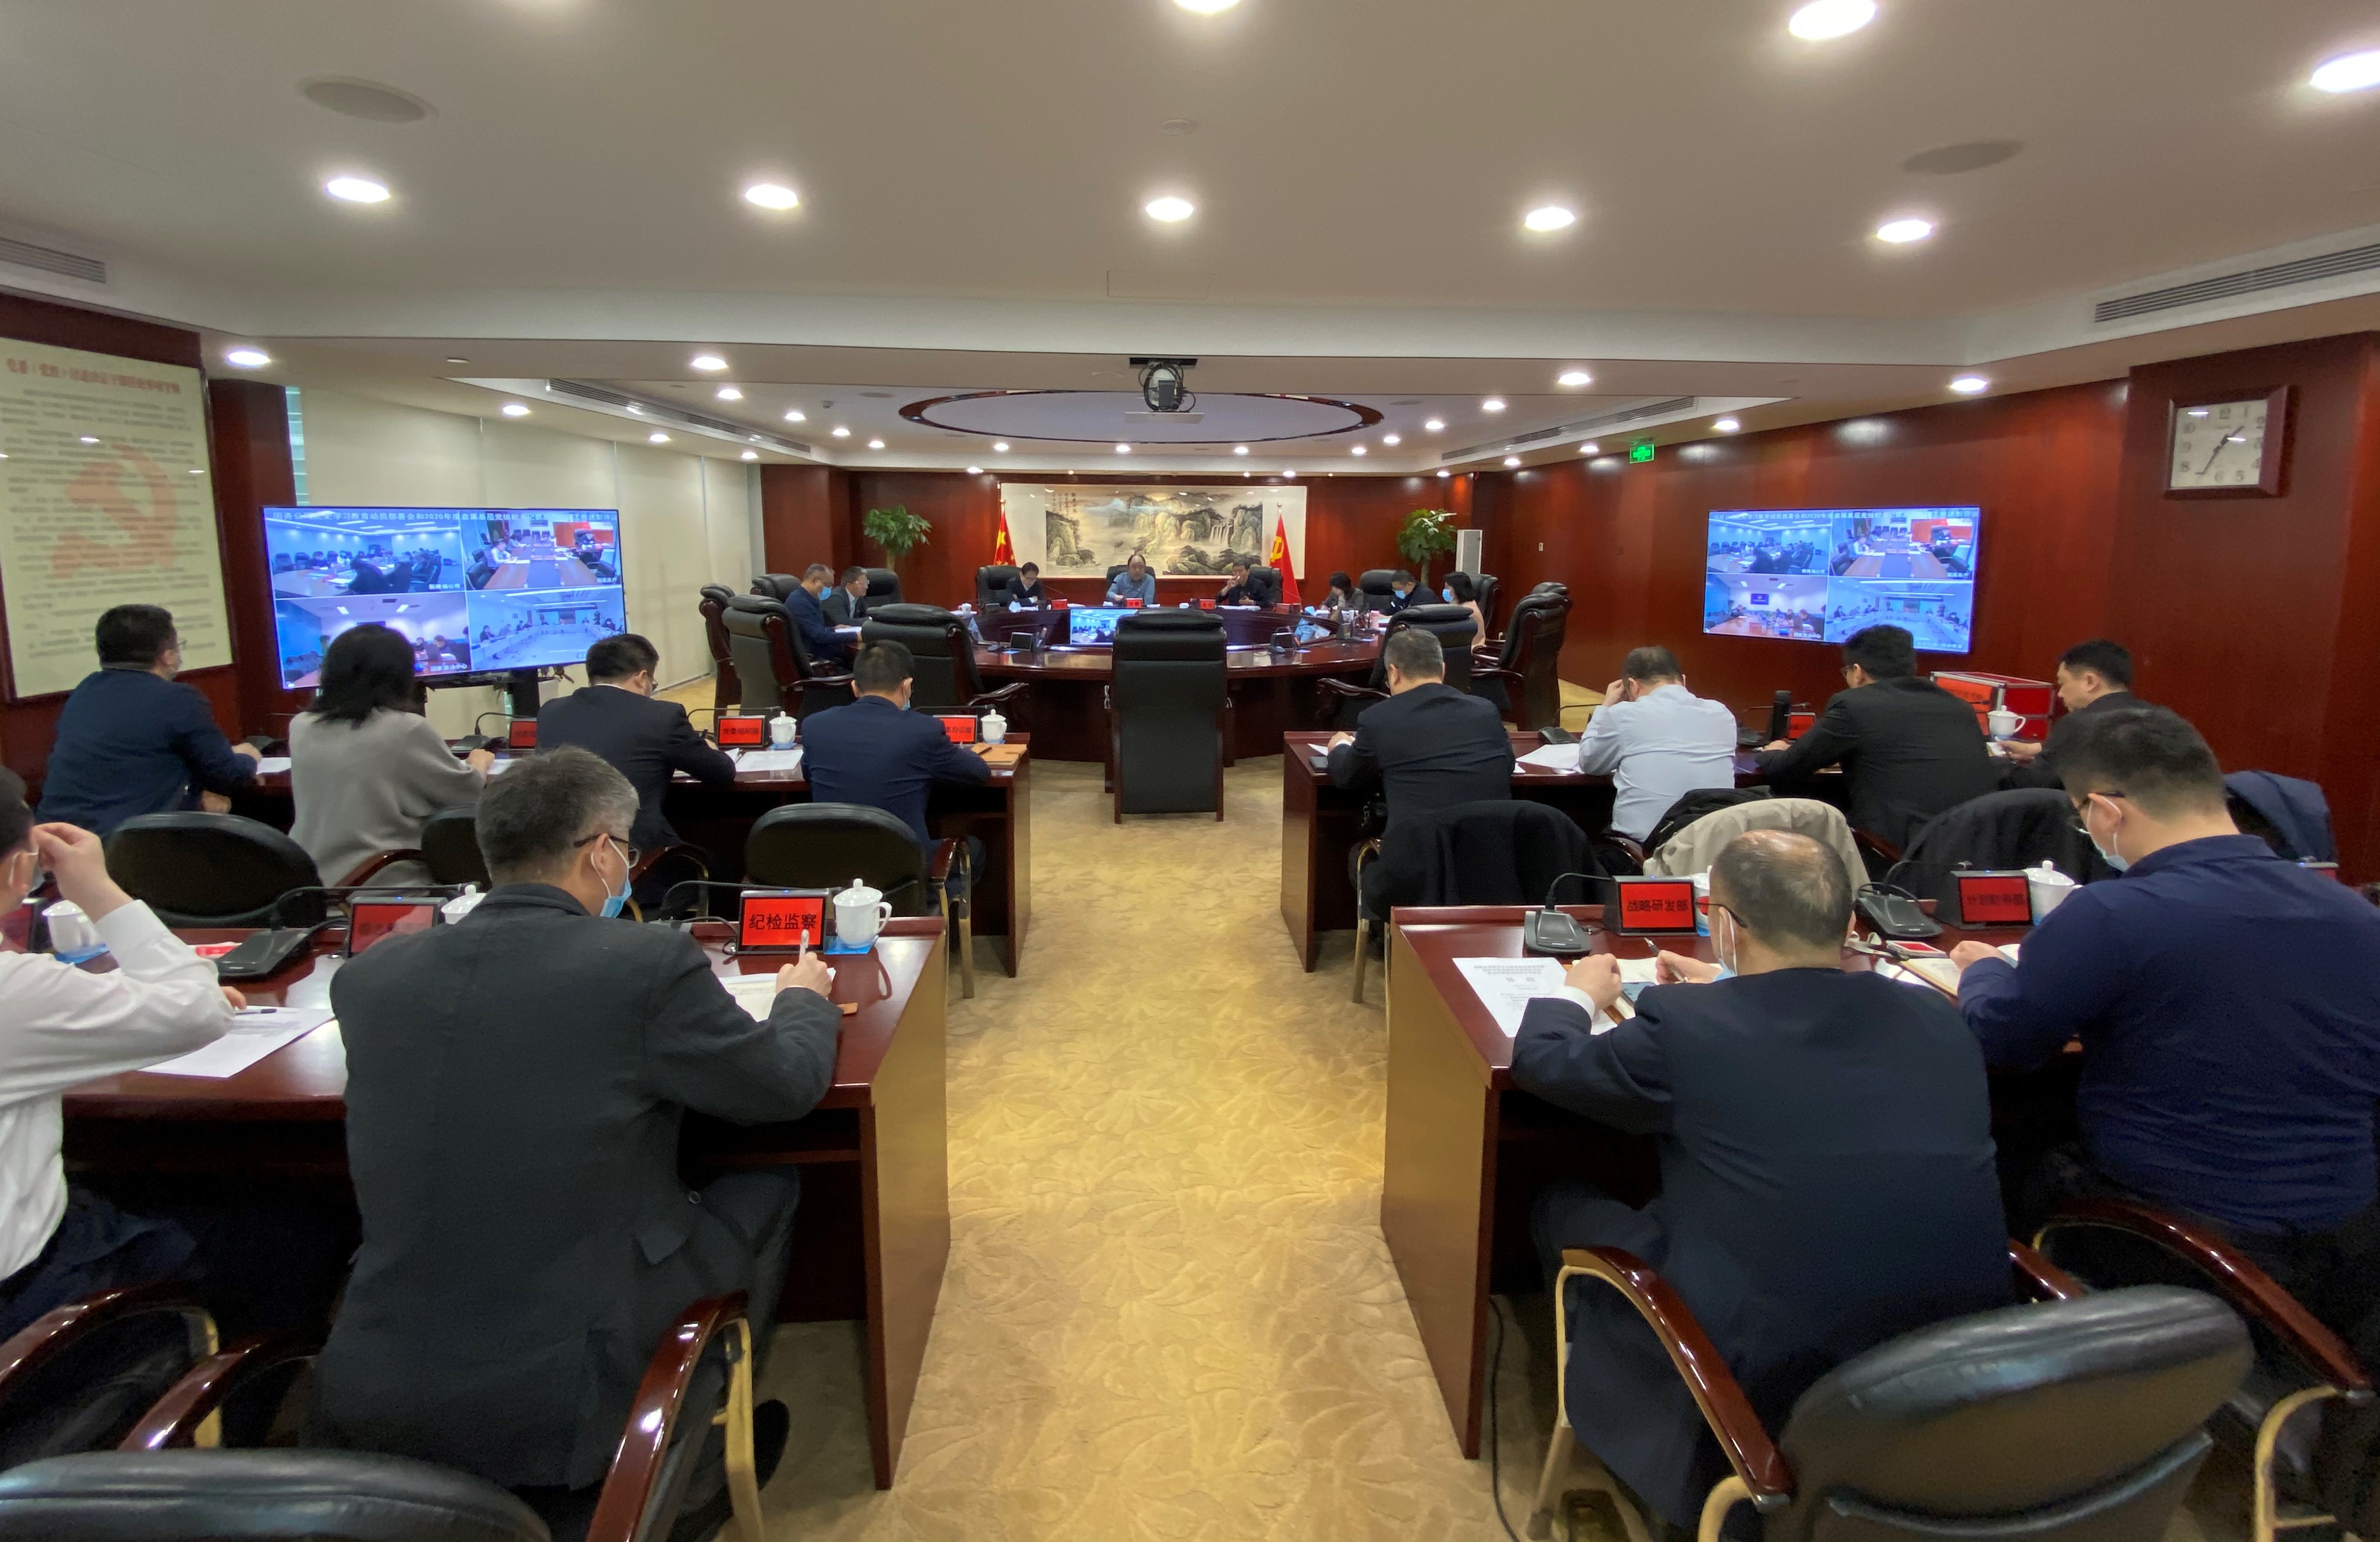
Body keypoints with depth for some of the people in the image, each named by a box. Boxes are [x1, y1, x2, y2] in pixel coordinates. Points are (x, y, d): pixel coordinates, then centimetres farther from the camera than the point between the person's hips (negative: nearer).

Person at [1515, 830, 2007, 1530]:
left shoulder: (1684, 1025, -19)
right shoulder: (1937, 1018, -4)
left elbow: (1541, 1061, 0)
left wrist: (1581, 993, 20)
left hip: (1773, 1389, -5)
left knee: (1560, 1208, 17)